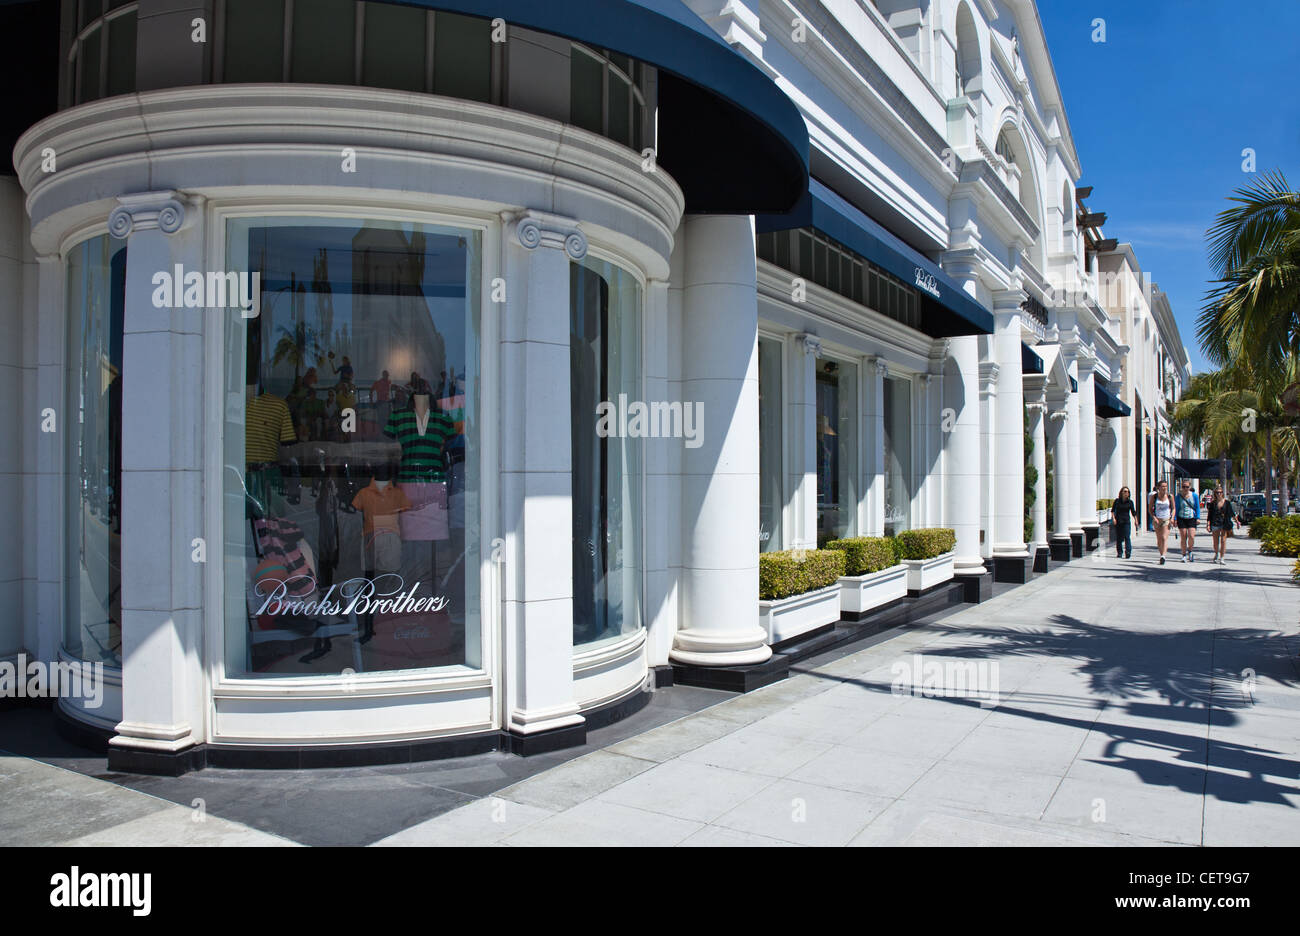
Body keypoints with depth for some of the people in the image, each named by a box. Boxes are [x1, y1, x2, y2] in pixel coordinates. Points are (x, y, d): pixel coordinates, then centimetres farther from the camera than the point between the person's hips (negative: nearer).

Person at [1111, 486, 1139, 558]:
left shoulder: (1130, 502, 3)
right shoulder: (1117, 501, 4)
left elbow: (1133, 512, 8)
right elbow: (1112, 510, 7)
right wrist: (1113, 518, -6)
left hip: (1126, 521, -1)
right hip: (1118, 521, 1)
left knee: (1127, 537, -11)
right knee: (1118, 538, 4)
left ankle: (1128, 553, -12)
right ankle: (1119, 553, 14)